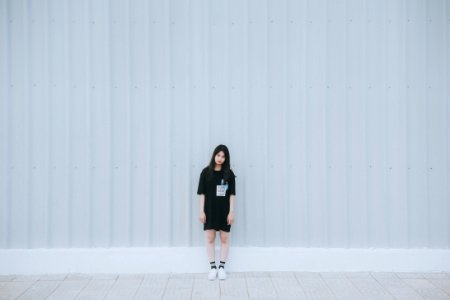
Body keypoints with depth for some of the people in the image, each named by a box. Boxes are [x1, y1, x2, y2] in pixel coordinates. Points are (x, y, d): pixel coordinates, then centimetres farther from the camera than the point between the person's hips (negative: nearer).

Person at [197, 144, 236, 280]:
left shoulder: (229, 173, -1)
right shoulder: (206, 172, -2)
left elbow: (231, 194, 0)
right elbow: (202, 193, -1)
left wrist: (231, 211, -6)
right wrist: (202, 211, -5)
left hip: (224, 211, 0)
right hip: (210, 210, 0)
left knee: (225, 238, 6)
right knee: (210, 238, 4)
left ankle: (222, 267, 16)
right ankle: (213, 267, 13)